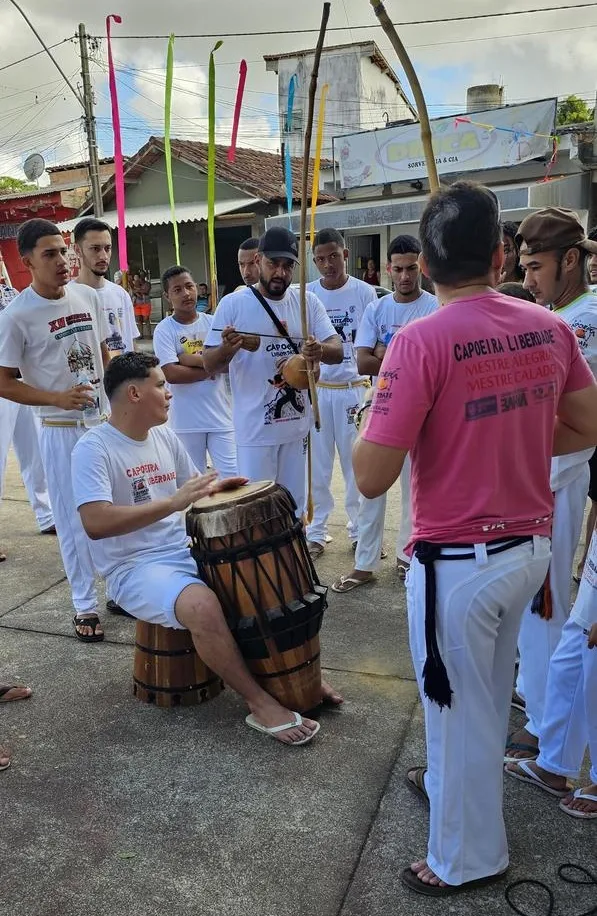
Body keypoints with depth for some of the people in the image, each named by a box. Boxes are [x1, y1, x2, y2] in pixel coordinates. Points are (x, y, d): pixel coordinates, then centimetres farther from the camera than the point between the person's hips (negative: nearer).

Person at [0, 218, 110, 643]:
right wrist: (58, 398, -22)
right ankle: (85, 604, 20)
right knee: (74, 517, 4)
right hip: (61, 429, -4)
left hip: (106, 421, 5)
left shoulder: (88, 296, 1)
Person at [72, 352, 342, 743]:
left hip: (188, 551, 8)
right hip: (136, 568, -8)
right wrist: (173, 503, -33)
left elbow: (195, 490, 19)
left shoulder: (165, 437, 8)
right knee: (203, 605, -34)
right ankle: (261, 703, -17)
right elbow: (95, 523, -28)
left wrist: (219, 489, -5)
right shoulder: (94, 448, -15)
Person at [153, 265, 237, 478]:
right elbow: (171, 374, -16)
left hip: (220, 415, 2)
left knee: (233, 476, 2)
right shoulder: (164, 330, -4)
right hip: (186, 421, -2)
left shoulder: (212, 322, 5)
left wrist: (189, 359, -13)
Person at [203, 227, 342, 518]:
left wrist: (320, 350, -28)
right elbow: (209, 364, -7)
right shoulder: (233, 304, -8)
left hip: (298, 424, 4)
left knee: (294, 506, 19)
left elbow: (338, 351, -5)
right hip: (255, 429, -3)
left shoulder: (308, 302, 1)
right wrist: (226, 349, -30)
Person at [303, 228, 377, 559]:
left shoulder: (364, 292, -1)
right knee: (316, 465, 6)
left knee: (357, 463, 7)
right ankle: (316, 532, 17)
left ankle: (360, 531, 21)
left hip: (354, 388, -1)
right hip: (316, 389, 1)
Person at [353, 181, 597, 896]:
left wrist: (378, 418, -3)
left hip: (458, 561, -6)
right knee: (489, 690, 26)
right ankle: (454, 782, 52)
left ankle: (467, 858, 36)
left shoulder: (422, 341, -21)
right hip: (531, 545, 7)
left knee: (459, 703, 14)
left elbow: (371, 478, -21)